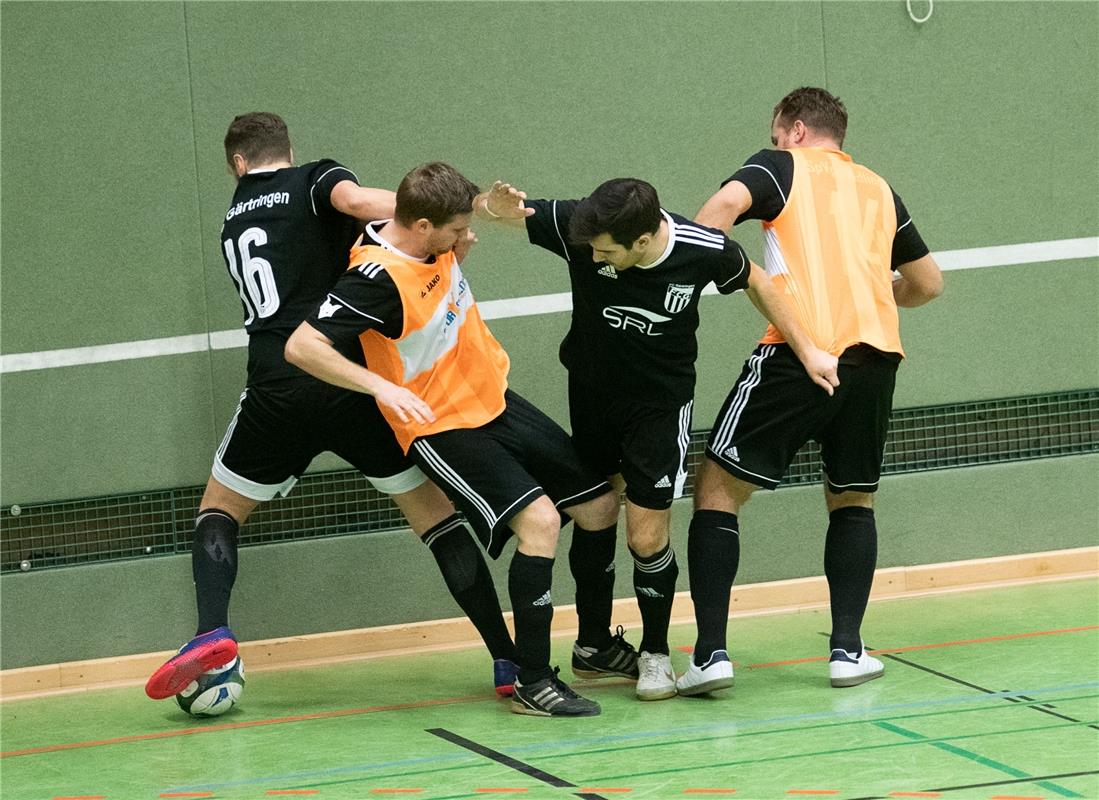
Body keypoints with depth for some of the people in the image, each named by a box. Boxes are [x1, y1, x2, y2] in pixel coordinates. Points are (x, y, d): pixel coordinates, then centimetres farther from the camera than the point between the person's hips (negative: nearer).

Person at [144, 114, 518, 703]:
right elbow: (356, 199, -17)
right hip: (352, 384, -2)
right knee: (438, 517, 8)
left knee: (219, 511, 21)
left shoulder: (234, 221, 23)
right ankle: (508, 661, 2)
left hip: (278, 394, 2)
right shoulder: (313, 181, 8)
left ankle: (212, 631, -6)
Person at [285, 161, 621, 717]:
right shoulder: (377, 280, -28)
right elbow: (301, 347, -32)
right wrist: (382, 386, -39)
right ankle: (532, 683, -18)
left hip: (493, 399, 9)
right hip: (441, 426, -9)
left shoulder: (431, 240, -3)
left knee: (598, 507, 11)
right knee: (539, 520, -25)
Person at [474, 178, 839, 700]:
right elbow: (487, 206, -19)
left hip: (661, 401, -2)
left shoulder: (704, 251, -27)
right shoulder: (577, 227, -27)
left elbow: (754, 282, -4)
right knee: (594, 515, 12)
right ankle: (593, 645, 31)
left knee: (646, 538, -6)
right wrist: (494, 208, -43)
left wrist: (806, 349, 0)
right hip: (591, 389, 2)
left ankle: (655, 653, 17)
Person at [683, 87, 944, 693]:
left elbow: (729, 201, -11)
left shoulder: (782, 166, 11)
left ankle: (710, 652, -8)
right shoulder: (878, 189, 25)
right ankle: (846, 648, 11)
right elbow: (927, 283, 31)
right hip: (874, 353, 5)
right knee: (851, 500, 23)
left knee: (718, 491, 3)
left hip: (800, 349, -4)